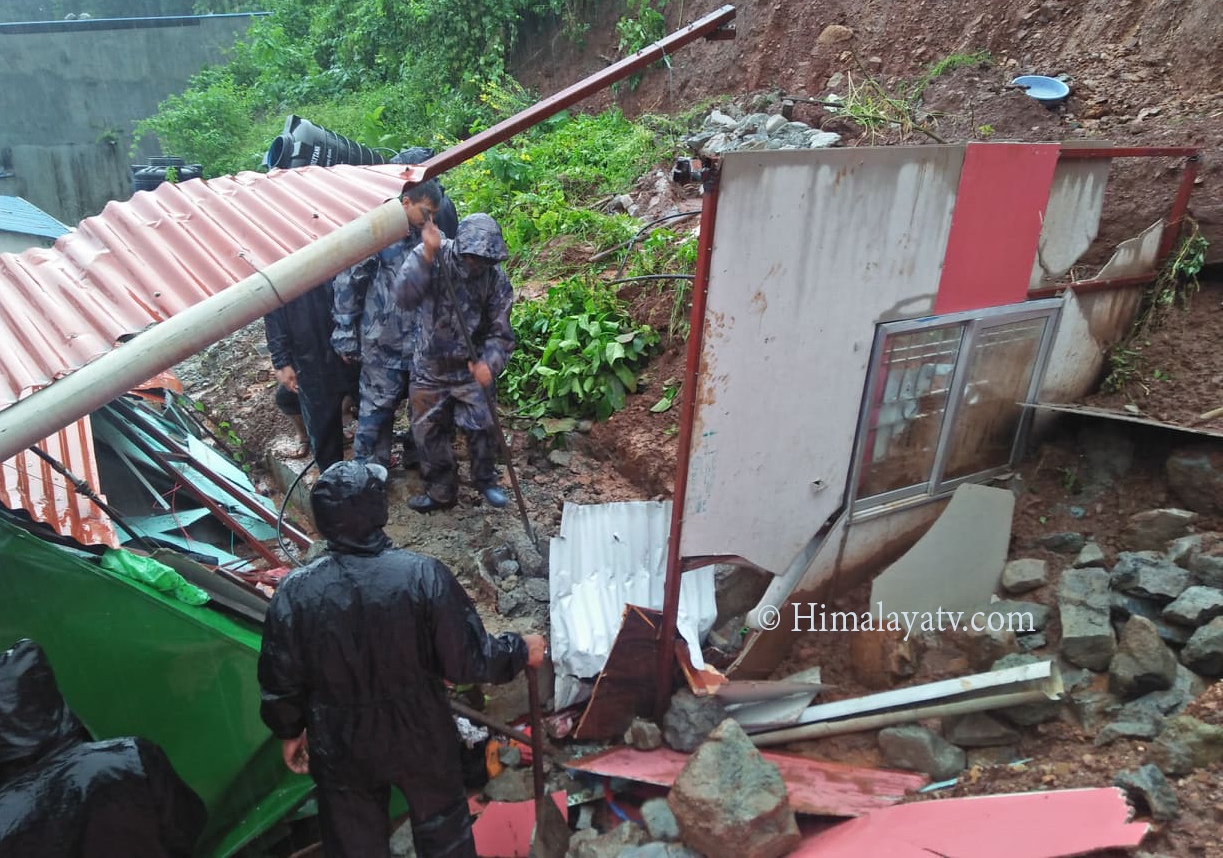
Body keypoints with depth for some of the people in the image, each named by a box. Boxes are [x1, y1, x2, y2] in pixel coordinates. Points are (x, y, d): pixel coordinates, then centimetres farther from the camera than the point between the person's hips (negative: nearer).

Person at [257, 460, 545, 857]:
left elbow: (281, 683, -8)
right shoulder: (425, 576, -25)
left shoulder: (294, 594, -20)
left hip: (340, 749, 1)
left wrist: (290, 732, 12)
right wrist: (521, 651, 1)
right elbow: (468, 659, -18)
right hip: (421, 738, -1)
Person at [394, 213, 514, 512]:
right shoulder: (430, 256, -17)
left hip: (471, 368, 0)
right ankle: (442, 491, 31)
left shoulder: (496, 279, -14)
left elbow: (500, 333, -11)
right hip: (430, 367, 1)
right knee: (428, 433, 10)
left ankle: (485, 480, 23)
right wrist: (427, 254, -43)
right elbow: (405, 296, -31)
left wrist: (489, 363, -31)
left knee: (482, 426, -6)